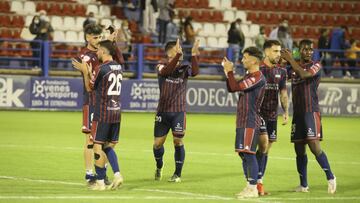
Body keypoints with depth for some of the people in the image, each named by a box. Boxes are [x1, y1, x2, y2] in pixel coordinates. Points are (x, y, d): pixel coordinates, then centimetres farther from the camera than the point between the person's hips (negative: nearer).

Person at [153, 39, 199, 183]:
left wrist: (194, 55, -34)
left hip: (179, 112, 0)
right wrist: (178, 55, -38)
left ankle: (178, 174, 3)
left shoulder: (184, 69, 3)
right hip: (163, 112, 0)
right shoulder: (162, 67, -1)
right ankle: (159, 167, 33)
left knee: (178, 141, -8)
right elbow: (166, 71, -26)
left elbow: (195, 72, -20)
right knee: (158, 143, 4)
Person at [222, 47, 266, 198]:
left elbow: (236, 87, -19)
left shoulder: (258, 77, -14)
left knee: (249, 154, -11)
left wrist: (229, 71, -7)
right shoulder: (248, 77, 17)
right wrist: (228, 72, 15)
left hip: (251, 122, -10)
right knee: (243, 154, 11)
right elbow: (231, 89, 24)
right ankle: (249, 187, 15)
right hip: (242, 122, 10)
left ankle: (253, 189, -10)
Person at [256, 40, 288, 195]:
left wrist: (286, 111, 4)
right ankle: (258, 181, -11)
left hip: (273, 115, 6)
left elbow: (283, 93, 15)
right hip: (259, 112, -6)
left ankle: (259, 181, 15)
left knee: (266, 149, 8)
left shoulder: (281, 71, 9)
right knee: (263, 144, -17)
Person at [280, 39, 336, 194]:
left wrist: (290, 60, -15)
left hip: (311, 111, -6)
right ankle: (303, 185, 15)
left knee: (314, 145, -16)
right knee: (299, 149, 7)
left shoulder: (316, 66, -4)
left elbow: (304, 74, -22)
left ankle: (330, 177, -6)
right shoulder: (294, 67, 14)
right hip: (297, 112, 6)